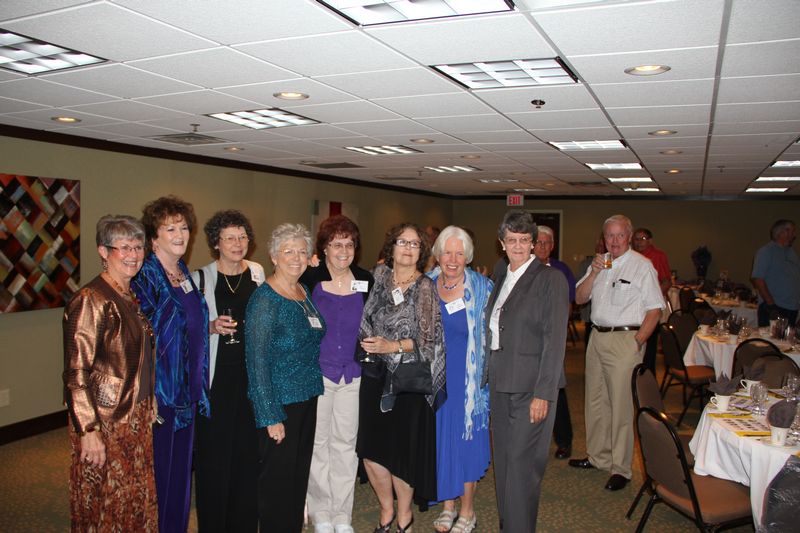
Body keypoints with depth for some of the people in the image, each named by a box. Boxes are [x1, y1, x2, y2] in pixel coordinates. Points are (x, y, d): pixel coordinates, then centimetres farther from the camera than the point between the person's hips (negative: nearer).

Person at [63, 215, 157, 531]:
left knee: (138, 503, 18)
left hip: (138, 419, 8)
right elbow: (76, 373, -18)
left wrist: (149, 408, 15)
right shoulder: (90, 301, -16)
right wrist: (88, 431, -20)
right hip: (105, 421, -7)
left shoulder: (133, 298, 8)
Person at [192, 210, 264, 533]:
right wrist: (211, 327, -16)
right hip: (215, 375, -3)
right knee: (214, 450, 1)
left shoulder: (259, 273, 5)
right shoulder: (200, 278, -4)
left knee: (248, 449, 9)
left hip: (251, 373, 3)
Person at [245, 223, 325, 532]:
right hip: (280, 402, -7)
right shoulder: (264, 299, -15)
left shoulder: (304, 293, 7)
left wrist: (313, 386, 9)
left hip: (308, 397, 7)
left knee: (300, 471, 18)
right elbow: (256, 361, -18)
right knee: (278, 477, 5)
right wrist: (271, 417, -19)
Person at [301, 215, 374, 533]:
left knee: (346, 442, 10)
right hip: (316, 372, -2)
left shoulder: (366, 280, 1)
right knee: (317, 442, 8)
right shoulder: (309, 278, -7)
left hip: (352, 374, 2)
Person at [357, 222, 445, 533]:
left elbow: (429, 338, -8)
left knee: (401, 449, 3)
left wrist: (393, 346, -17)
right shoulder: (378, 275, 6)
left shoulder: (425, 288, -4)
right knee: (370, 448, 6)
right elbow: (364, 319, 16)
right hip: (375, 375, 4)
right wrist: (368, 342, 1)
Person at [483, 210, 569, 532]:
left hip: (530, 387, -6)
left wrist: (542, 394, -16)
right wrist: (488, 378, 10)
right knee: (503, 463, 14)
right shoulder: (500, 279, 13)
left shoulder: (551, 279, -8)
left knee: (522, 465, -2)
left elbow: (555, 341, -12)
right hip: (500, 385, 7)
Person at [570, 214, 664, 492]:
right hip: (597, 336, 7)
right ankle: (598, 456, 30)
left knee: (621, 405, -3)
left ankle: (621, 468, 9)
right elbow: (579, 298, 6)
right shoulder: (599, 264, 13)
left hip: (625, 339, -6)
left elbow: (654, 310, -8)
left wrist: (637, 342, -16)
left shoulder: (642, 266, -5)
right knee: (595, 401, 15)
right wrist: (594, 273, -8)